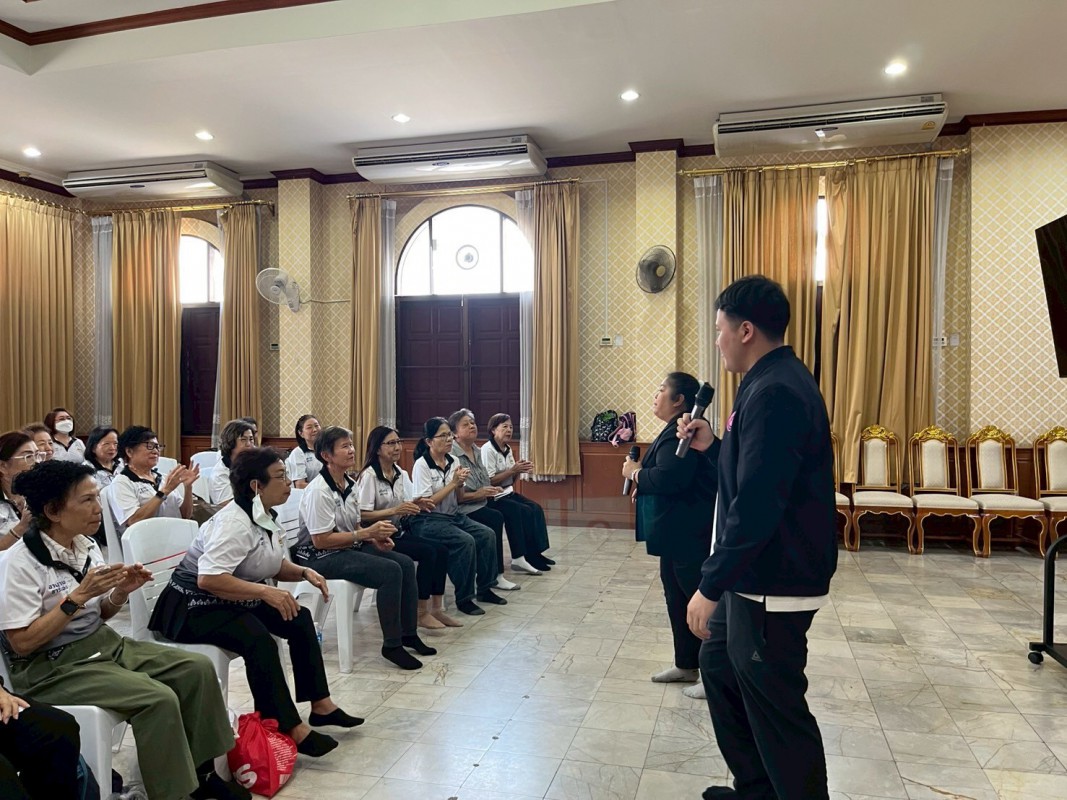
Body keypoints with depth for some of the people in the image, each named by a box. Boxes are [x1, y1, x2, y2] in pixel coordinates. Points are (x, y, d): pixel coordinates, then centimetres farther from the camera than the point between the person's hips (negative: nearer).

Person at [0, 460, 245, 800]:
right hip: (50, 665, -7)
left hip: (103, 643, 8)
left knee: (197, 668, -7)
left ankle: (201, 771, 5)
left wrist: (120, 592, -7)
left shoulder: (87, 546, 4)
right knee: (159, 699, -26)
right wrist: (79, 595, -24)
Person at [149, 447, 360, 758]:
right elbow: (208, 579, -34)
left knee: (300, 619, -2)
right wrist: (264, 592, -35)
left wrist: (304, 572, -2)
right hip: (197, 605, -10)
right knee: (259, 641, -31)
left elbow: (274, 565, 17)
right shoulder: (235, 522, -25)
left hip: (236, 600, 10)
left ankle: (320, 704, 6)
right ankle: (288, 727, -24)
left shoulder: (267, 517, 4)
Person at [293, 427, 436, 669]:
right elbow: (320, 540, -22)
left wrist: (375, 538, -5)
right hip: (320, 557, -9)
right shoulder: (319, 491, -19)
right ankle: (392, 644, -13)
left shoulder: (349, 484, 8)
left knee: (406, 563, -6)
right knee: (390, 571, -24)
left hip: (350, 547, 9)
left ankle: (409, 633, 5)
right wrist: (366, 533, -22)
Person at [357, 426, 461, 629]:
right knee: (428, 552, -23)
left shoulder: (401, 474, 9)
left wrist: (417, 505, -7)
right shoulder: (369, 476, -14)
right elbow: (362, 515, -18)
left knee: (442, 550, -11)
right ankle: (422, 613, -12)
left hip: (401, 532, 8)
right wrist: (394, 510, -26)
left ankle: (436, 608, -4)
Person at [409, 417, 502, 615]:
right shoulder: (422, 465, -13)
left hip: (453, 515, 7)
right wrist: (453, 482, -18)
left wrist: (460, 484, -10)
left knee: (487, 534, -11)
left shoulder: (452, 461, 6)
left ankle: (485, 588, 4)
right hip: (428, 520, -7)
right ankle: (464, 599, -15)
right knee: (466, 541, -28)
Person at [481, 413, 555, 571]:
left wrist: (520, 470, -7)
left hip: (508, 493, 9)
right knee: (526, 512, -20)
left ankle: (535, 553, -1)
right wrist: (513, 470, -21)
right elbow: (489, 481, -20)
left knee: (536, 509, -6)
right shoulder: (488, 450, -15)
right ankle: (526, 557, -9)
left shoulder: (508, 449, 11)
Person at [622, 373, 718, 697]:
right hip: (677, 532, 11)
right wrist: (644, 485, 5)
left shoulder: (682, 431, -19)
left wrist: (636, 473, -14)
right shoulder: (677, 429, 14)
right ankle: (686, 665, 28)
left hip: (690, 533, -11)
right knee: (678, 599, 17)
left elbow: (670, 477, -30)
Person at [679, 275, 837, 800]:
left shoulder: (774, 393, -22)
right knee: (718, 666, 22)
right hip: (756, 577, 11)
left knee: (775, 707, 2)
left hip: (774, 585, -11)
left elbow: (755, 507, -27)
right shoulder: (775, 381, 12)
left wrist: (710, 587, -23)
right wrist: (714, 446, 10)